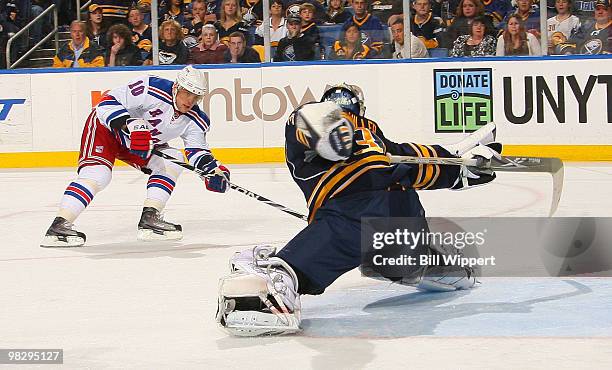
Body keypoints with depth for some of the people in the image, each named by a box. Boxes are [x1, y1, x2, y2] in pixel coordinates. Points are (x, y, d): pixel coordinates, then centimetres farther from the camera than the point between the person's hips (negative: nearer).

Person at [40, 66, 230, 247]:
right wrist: (131, 125, -43)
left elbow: (198, 150, -2)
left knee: (171, 161, -5)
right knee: (97, 174, -26)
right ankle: (59, 226, -30)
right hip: (105, 126, -8)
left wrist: (213, 168, -23)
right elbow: (109, 101, -30)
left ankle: (149, 219, -4)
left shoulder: (195, 120, -9)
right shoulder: (152, 88, -29)